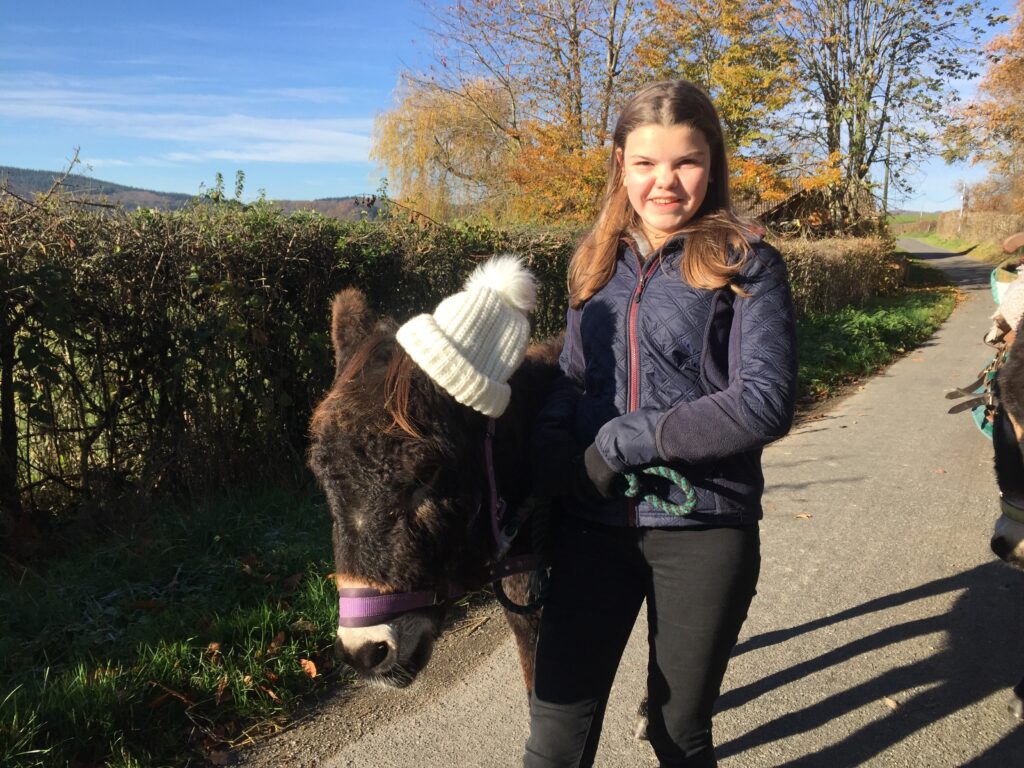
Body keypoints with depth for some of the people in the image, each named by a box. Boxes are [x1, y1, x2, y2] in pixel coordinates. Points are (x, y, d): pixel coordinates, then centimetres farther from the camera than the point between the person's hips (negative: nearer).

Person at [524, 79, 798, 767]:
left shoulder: (748, 264, -5)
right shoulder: (599, 263, 9)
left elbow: (766, 403, -16)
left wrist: (622, 440, -18)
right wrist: (553, 464, -8)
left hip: (704, 527, -3)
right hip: (593, 522, 4)